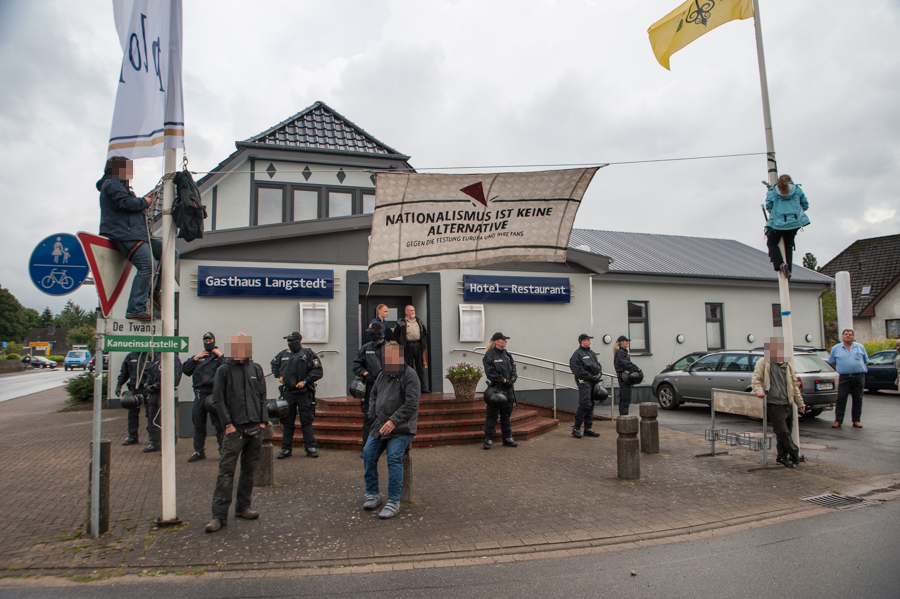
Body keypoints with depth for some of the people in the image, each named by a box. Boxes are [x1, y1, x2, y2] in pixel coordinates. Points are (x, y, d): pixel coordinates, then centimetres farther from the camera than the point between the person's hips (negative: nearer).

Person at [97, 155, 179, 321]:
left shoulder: (119, 185, 32)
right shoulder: (112, 183, 0)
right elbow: (125, 202, -17)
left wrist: (146, 200, 11)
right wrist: (144, 202, -2)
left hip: (137, 234, 11)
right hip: (126, 235, -11)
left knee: (172, 253, 7)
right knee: (148, 266, -23)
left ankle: (153, 289, 7)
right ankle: (135, 310, -22)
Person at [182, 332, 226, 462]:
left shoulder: (220, 356, 6)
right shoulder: (198, 357, 18)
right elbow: (185, 369, 7)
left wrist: (220, 355, -8)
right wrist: (196, 357, 1)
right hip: (200, 395, 4)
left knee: (219, 424, -3)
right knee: (198, 424, 11)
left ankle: (223, 450, 7)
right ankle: (199, 451, 22)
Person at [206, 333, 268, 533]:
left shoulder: (256, 369, 10)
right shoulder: (224, 370, 0)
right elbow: (218, 400, -3)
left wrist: (262, 421, 5)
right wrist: (228, 424, -9)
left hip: (256, 429, 4)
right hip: (235, 429, -4)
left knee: (249, 470, 11)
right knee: (226, 470, -6)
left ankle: (243, 507, 22)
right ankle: (219, 514, -1)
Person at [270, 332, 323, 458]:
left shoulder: (308, 353, -6)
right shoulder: (283, 354, 8)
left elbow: (318, 371, -8)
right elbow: (274, 364, 29)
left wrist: (305, 381, -12)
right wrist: (279, 376, 15)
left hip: (304, 393, -4)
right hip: (288, 392, 4)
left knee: (306, 422, 0)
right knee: (287, 422, 9)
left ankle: (311, 447, 7)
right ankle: (286, 449, 17)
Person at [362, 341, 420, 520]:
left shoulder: (409, 375, -9)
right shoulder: (383, 375, 14)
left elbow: (411, 403, -18)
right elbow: (373, 395, 26)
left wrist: (394, 421, -23)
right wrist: (374, 415, 9)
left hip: (401, 428, -7)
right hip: (381, 426, 7)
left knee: (394, 457, -21)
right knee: (368, 453, -5)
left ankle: (394, 501, -14)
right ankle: (372, 494, 11)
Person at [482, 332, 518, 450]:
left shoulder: (507, 355, 14)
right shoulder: (489, 355, -7)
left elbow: (513, 368, 14)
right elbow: (490, 372, -13)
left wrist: (512, 378, -5)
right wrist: (503, 380, -14)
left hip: (508, 390, 7)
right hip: (496, 388, -6)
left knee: (506, 414, 13)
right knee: (492, 415, -2)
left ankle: (508, 438, 21)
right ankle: (488, 439, 5)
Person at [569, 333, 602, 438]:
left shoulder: (592, 354, 21)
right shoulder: (577, 354, -5)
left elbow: (598, 365, 21)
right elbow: (578, 370, -14)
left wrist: (599, 373, 0)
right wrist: (591, 377, -15)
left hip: (593, 382, 8)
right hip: (584, 382, -8)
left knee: (590, 405, 9)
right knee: (584, 404, -15)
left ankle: (588, 428, 15)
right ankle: (576, 428, -7)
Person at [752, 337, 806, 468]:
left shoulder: (788, 366, 17)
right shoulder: (763, 363, 2)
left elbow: (794, 386, 22)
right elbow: (756, 379, -2)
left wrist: (800, 403, 22)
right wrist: (758, 389, -22)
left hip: (787, 404, 5)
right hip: (773, 404, -5)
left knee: (785, 432, 9)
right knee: (783, 432, -7)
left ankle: (782, 457, 19)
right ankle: (795, 455, 6)